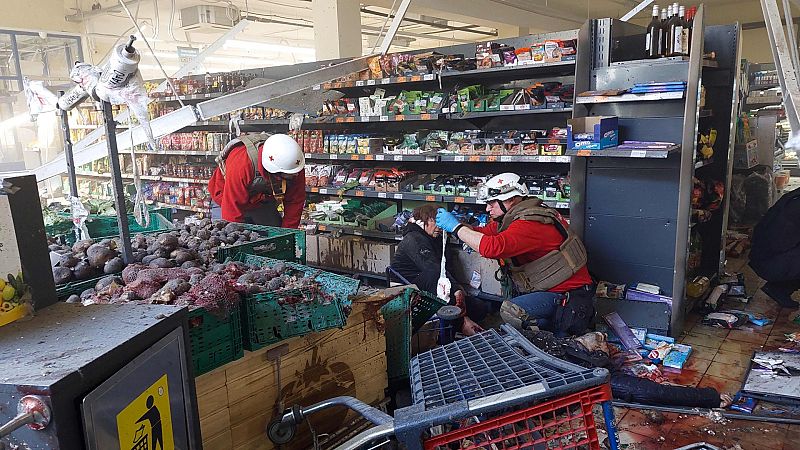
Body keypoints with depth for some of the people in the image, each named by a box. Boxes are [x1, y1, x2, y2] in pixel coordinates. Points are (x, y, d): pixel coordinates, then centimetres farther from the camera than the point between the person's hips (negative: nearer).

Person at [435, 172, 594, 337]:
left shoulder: (531, 224, -26)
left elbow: (492, 247, -39)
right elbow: (485, 232, 12)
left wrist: (456, 227, -27)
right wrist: (458, 224, -7)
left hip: (569, 295, -10)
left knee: (511, 311, -28)